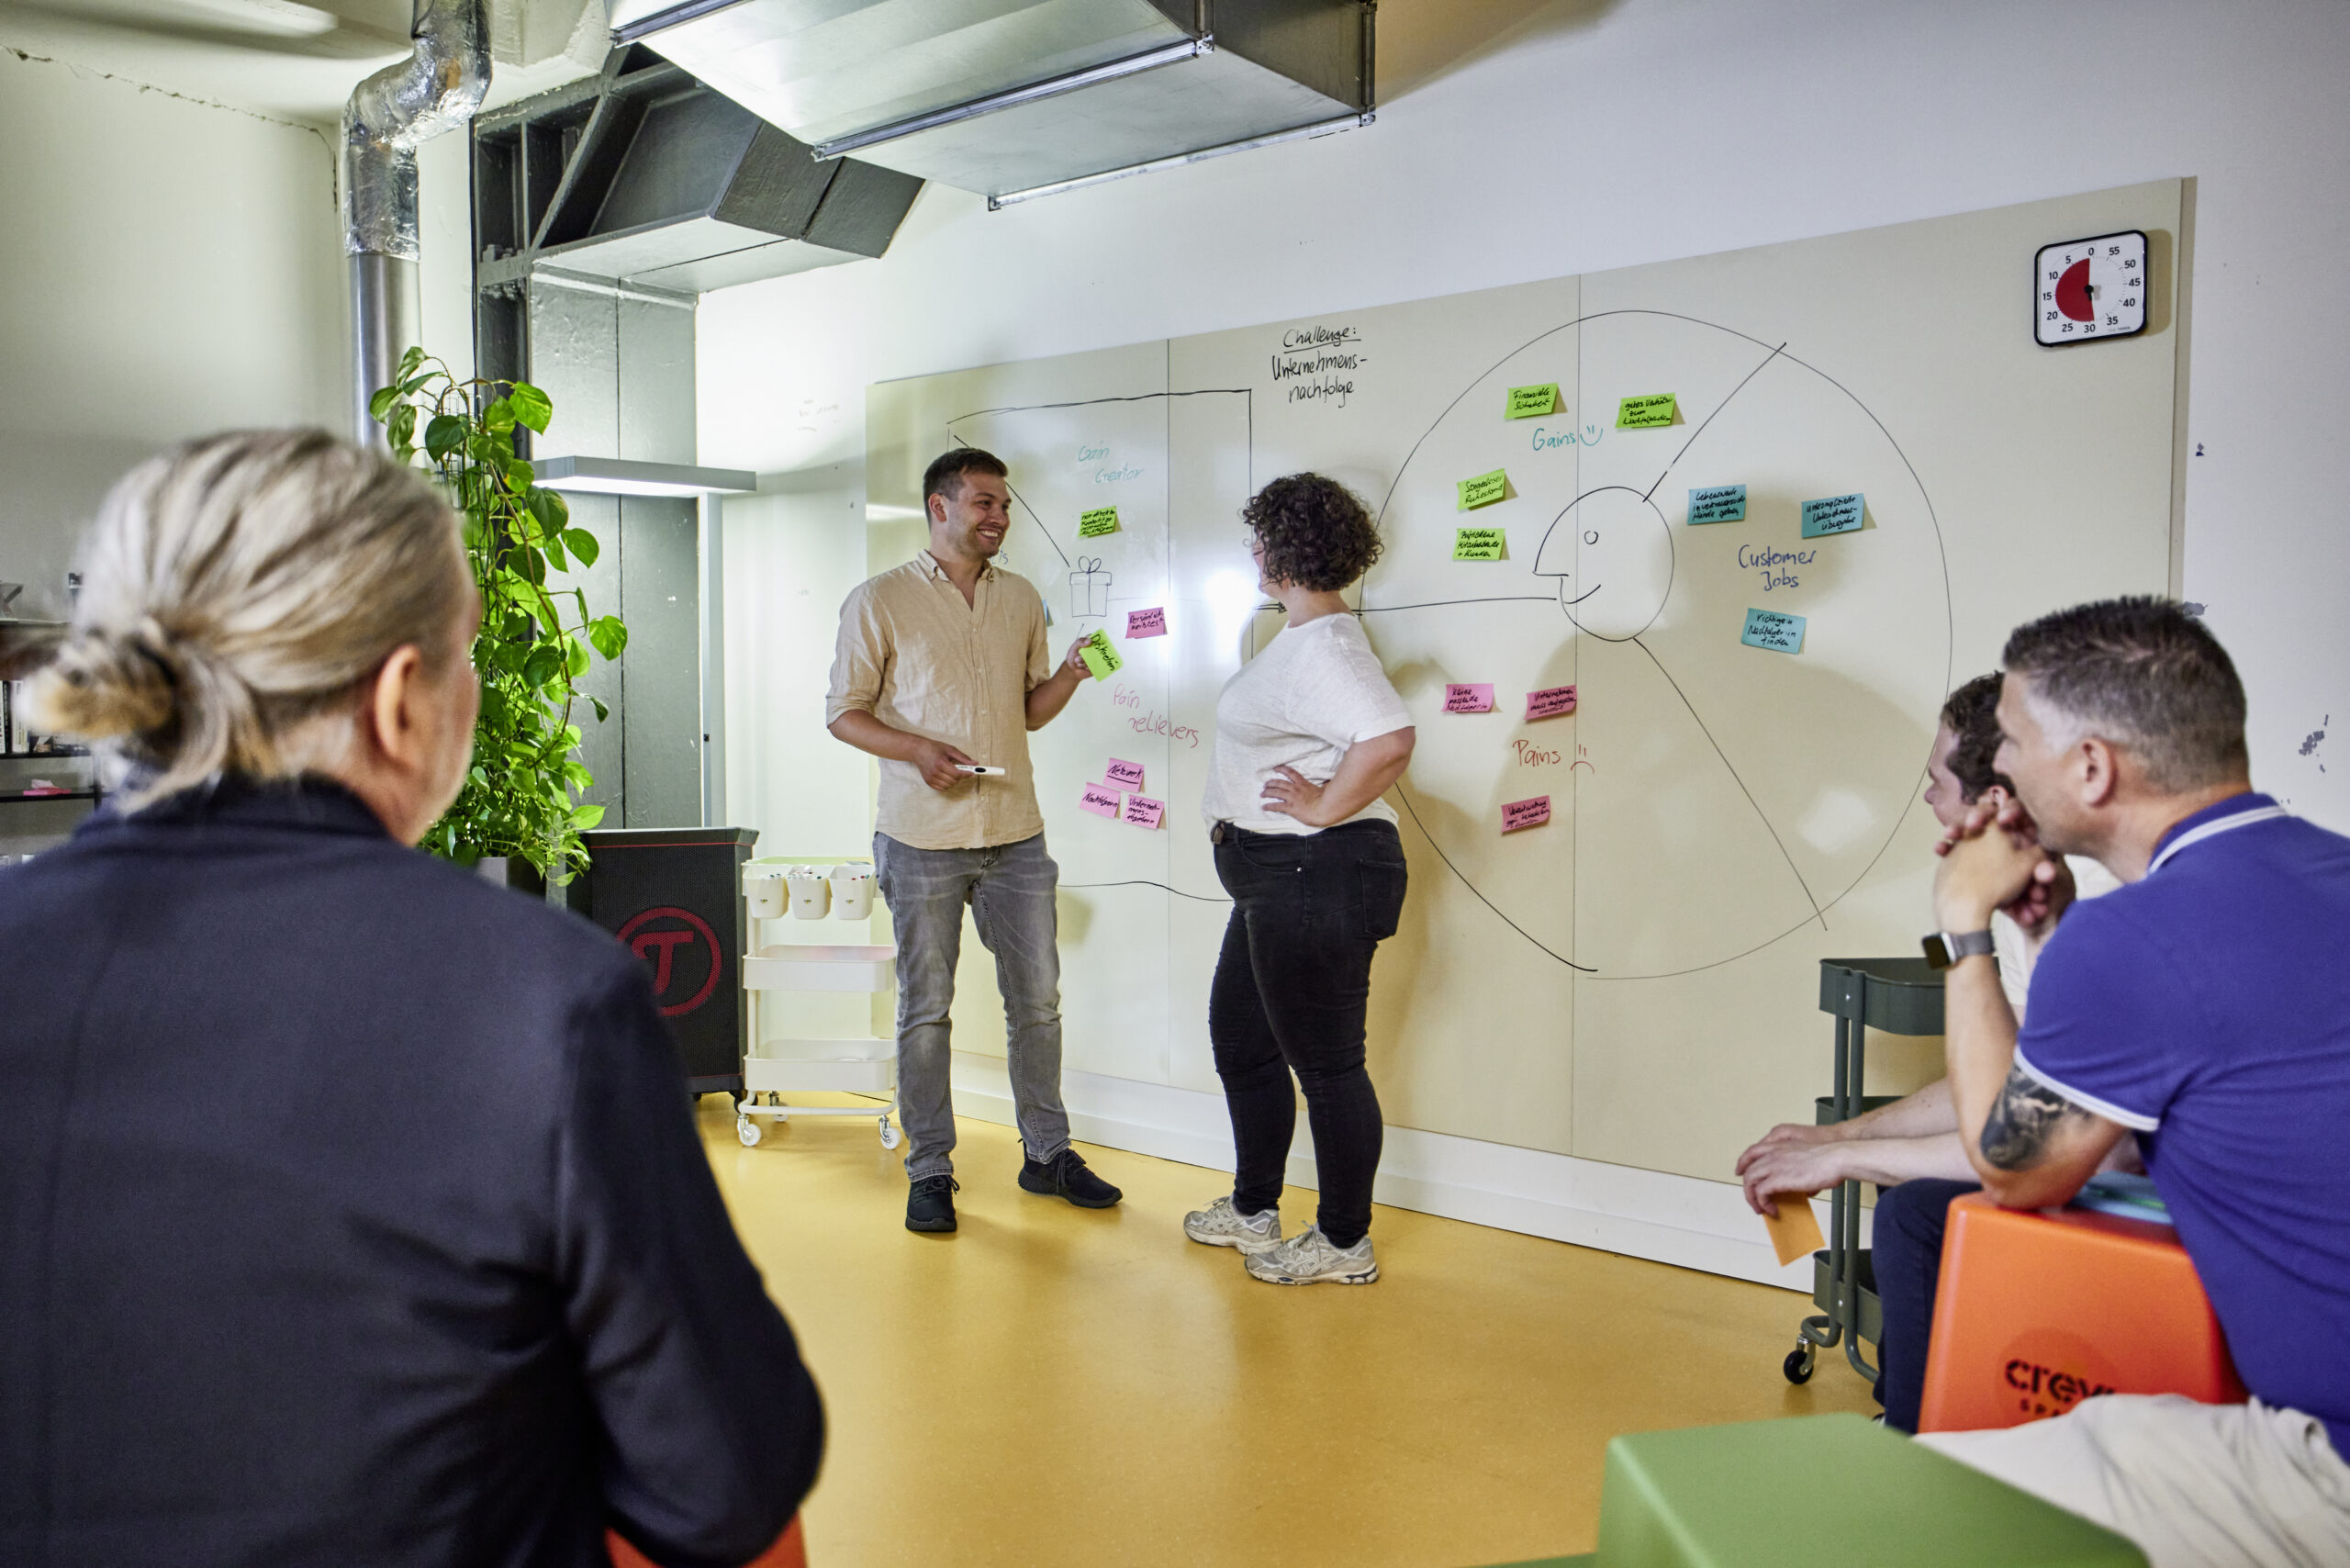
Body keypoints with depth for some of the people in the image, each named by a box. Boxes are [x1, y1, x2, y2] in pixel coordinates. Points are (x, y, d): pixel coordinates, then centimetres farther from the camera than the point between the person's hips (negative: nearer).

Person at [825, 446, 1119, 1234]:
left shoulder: (1022, 599, 12)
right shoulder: (880, 600, -1)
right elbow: (843, 711, -1)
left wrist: (1070, 675, -3)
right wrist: (917, 749, -18)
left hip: (1016, 835, 4)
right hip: (922, 839, -4)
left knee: (1037, 999, 9)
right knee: (925, 1008, 4)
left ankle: (1047, 1154, 23)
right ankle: (929, 1172, 16)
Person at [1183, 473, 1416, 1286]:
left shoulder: (1324, 647, -20)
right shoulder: (1300, 638, 14)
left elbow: (1389, 739, -36)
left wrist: (1322, 808, -25)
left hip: (1317, 876, -12)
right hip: (1279, 880, 12)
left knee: (1326, 1063, 2)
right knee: (1240, 1035, 22)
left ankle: (1344, 1243, 18)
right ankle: (1253, 1211, 37)